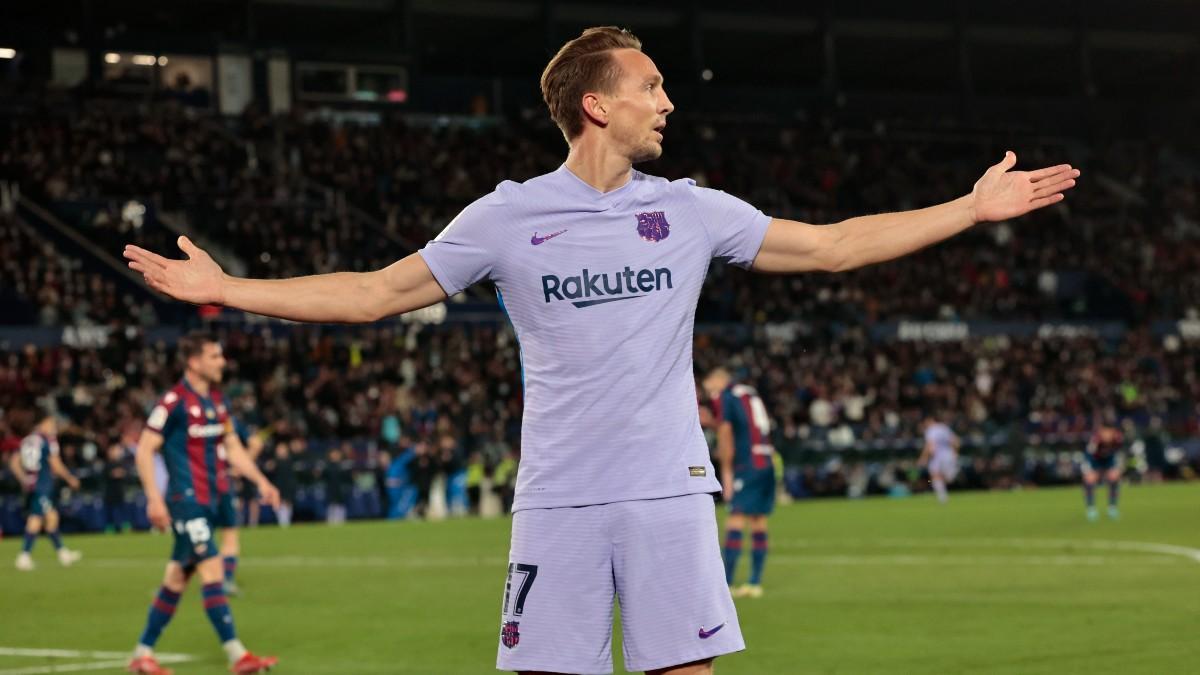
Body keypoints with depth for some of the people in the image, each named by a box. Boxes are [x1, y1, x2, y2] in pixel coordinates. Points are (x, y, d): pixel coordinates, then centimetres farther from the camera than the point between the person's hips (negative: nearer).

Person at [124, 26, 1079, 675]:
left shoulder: (691, 211, 6)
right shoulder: (508, 217, 1)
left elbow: (834, 246, 11)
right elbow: (379, 292, 5)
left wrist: (974, 209, 7)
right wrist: (228, 290, -1)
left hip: (669, 493, 1)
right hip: (558, 498, -1)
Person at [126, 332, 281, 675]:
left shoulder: (217, 400, 12)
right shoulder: (174, 402, -12)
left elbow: (232, 447, 21)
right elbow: (145, 449, -12)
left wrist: (261, 481, 11)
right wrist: (154, 498, -19)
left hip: (209, 501, 9)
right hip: (186, 501, -9)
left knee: (177, 579, 12)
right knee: (212, 571, -13)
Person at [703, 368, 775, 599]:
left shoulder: (723, 397, -1)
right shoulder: (751, 394, 20)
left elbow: (725, 434, -6)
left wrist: (726, 471, -2)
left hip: (747, 467, -8)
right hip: (768, 462, 8)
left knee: (735, 522, -9)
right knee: (758, 524, 8)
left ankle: (726, 583, -12)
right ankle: (755, 583, 9)